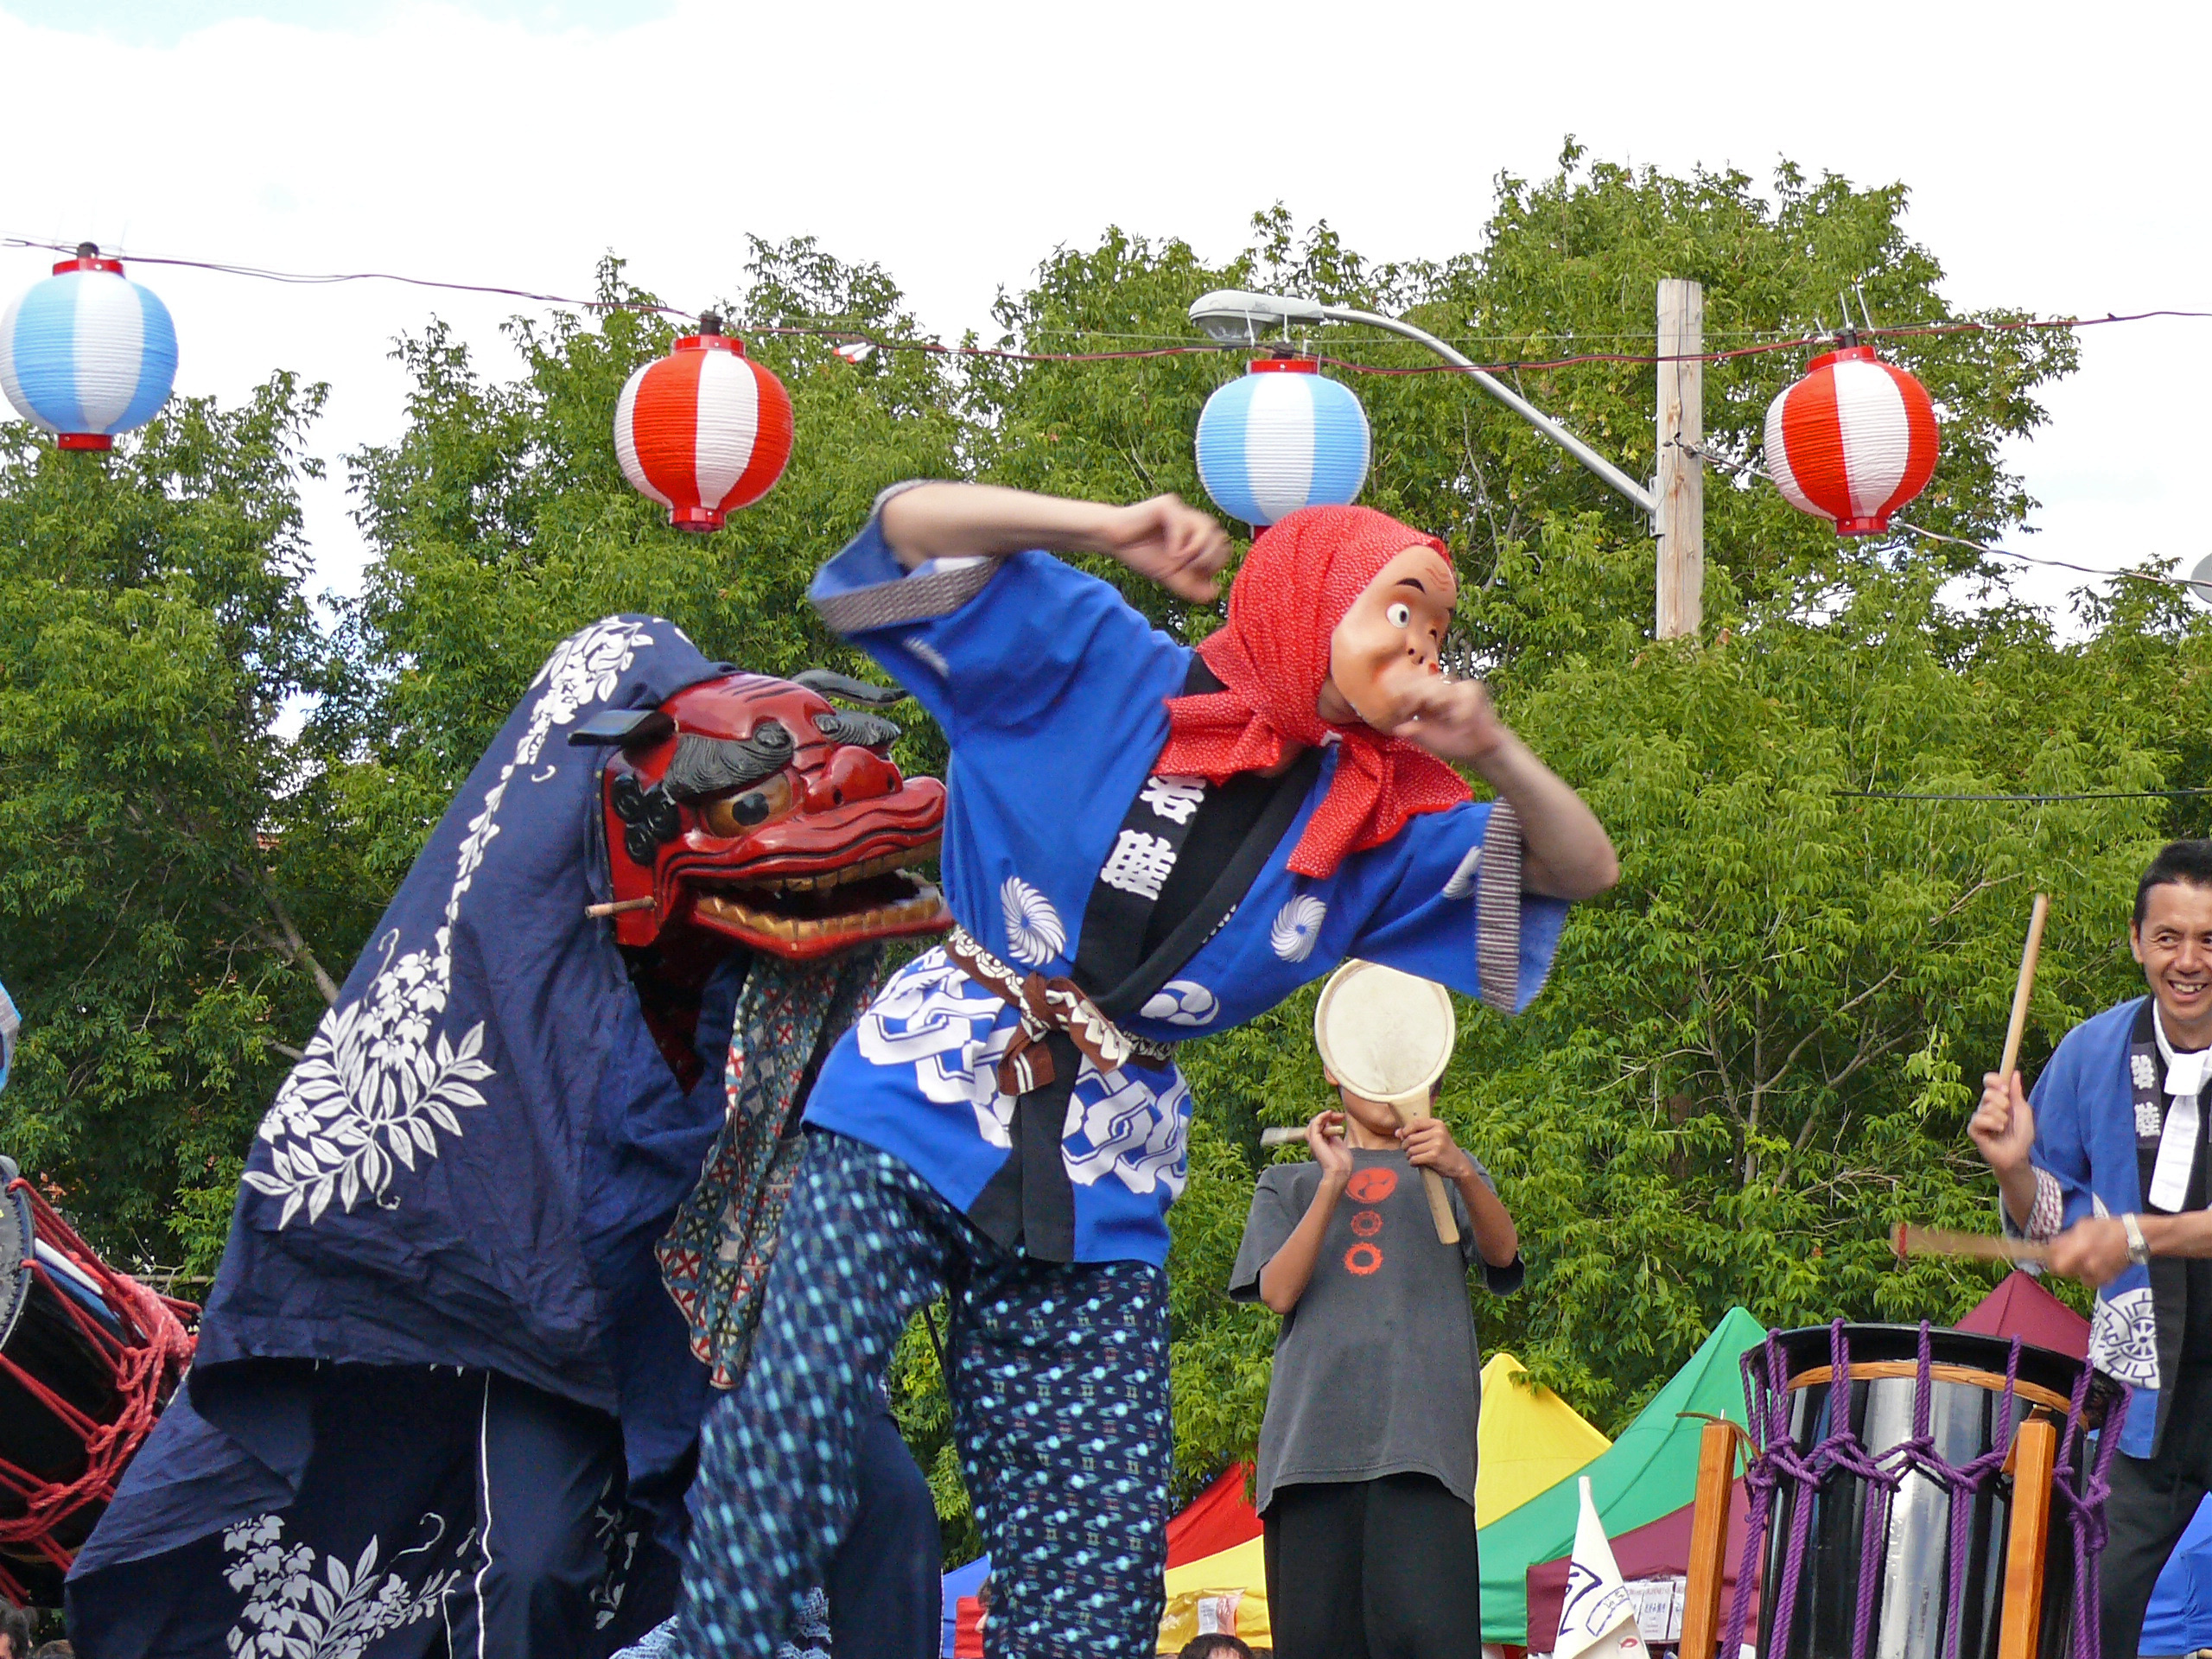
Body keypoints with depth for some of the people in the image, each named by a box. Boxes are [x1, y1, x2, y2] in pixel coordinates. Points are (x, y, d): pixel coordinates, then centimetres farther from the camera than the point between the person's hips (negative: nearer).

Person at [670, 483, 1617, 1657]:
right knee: (789, 1431, -22)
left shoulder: (1378, 830, 11)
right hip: (920, 1111, -4)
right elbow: (909, 525, -7)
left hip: (1100, 1201, 4)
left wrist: (1492, 752, -9)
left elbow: (1581, 870, 9)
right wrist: (1108, 535, -21)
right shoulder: (1100, 668, -1)